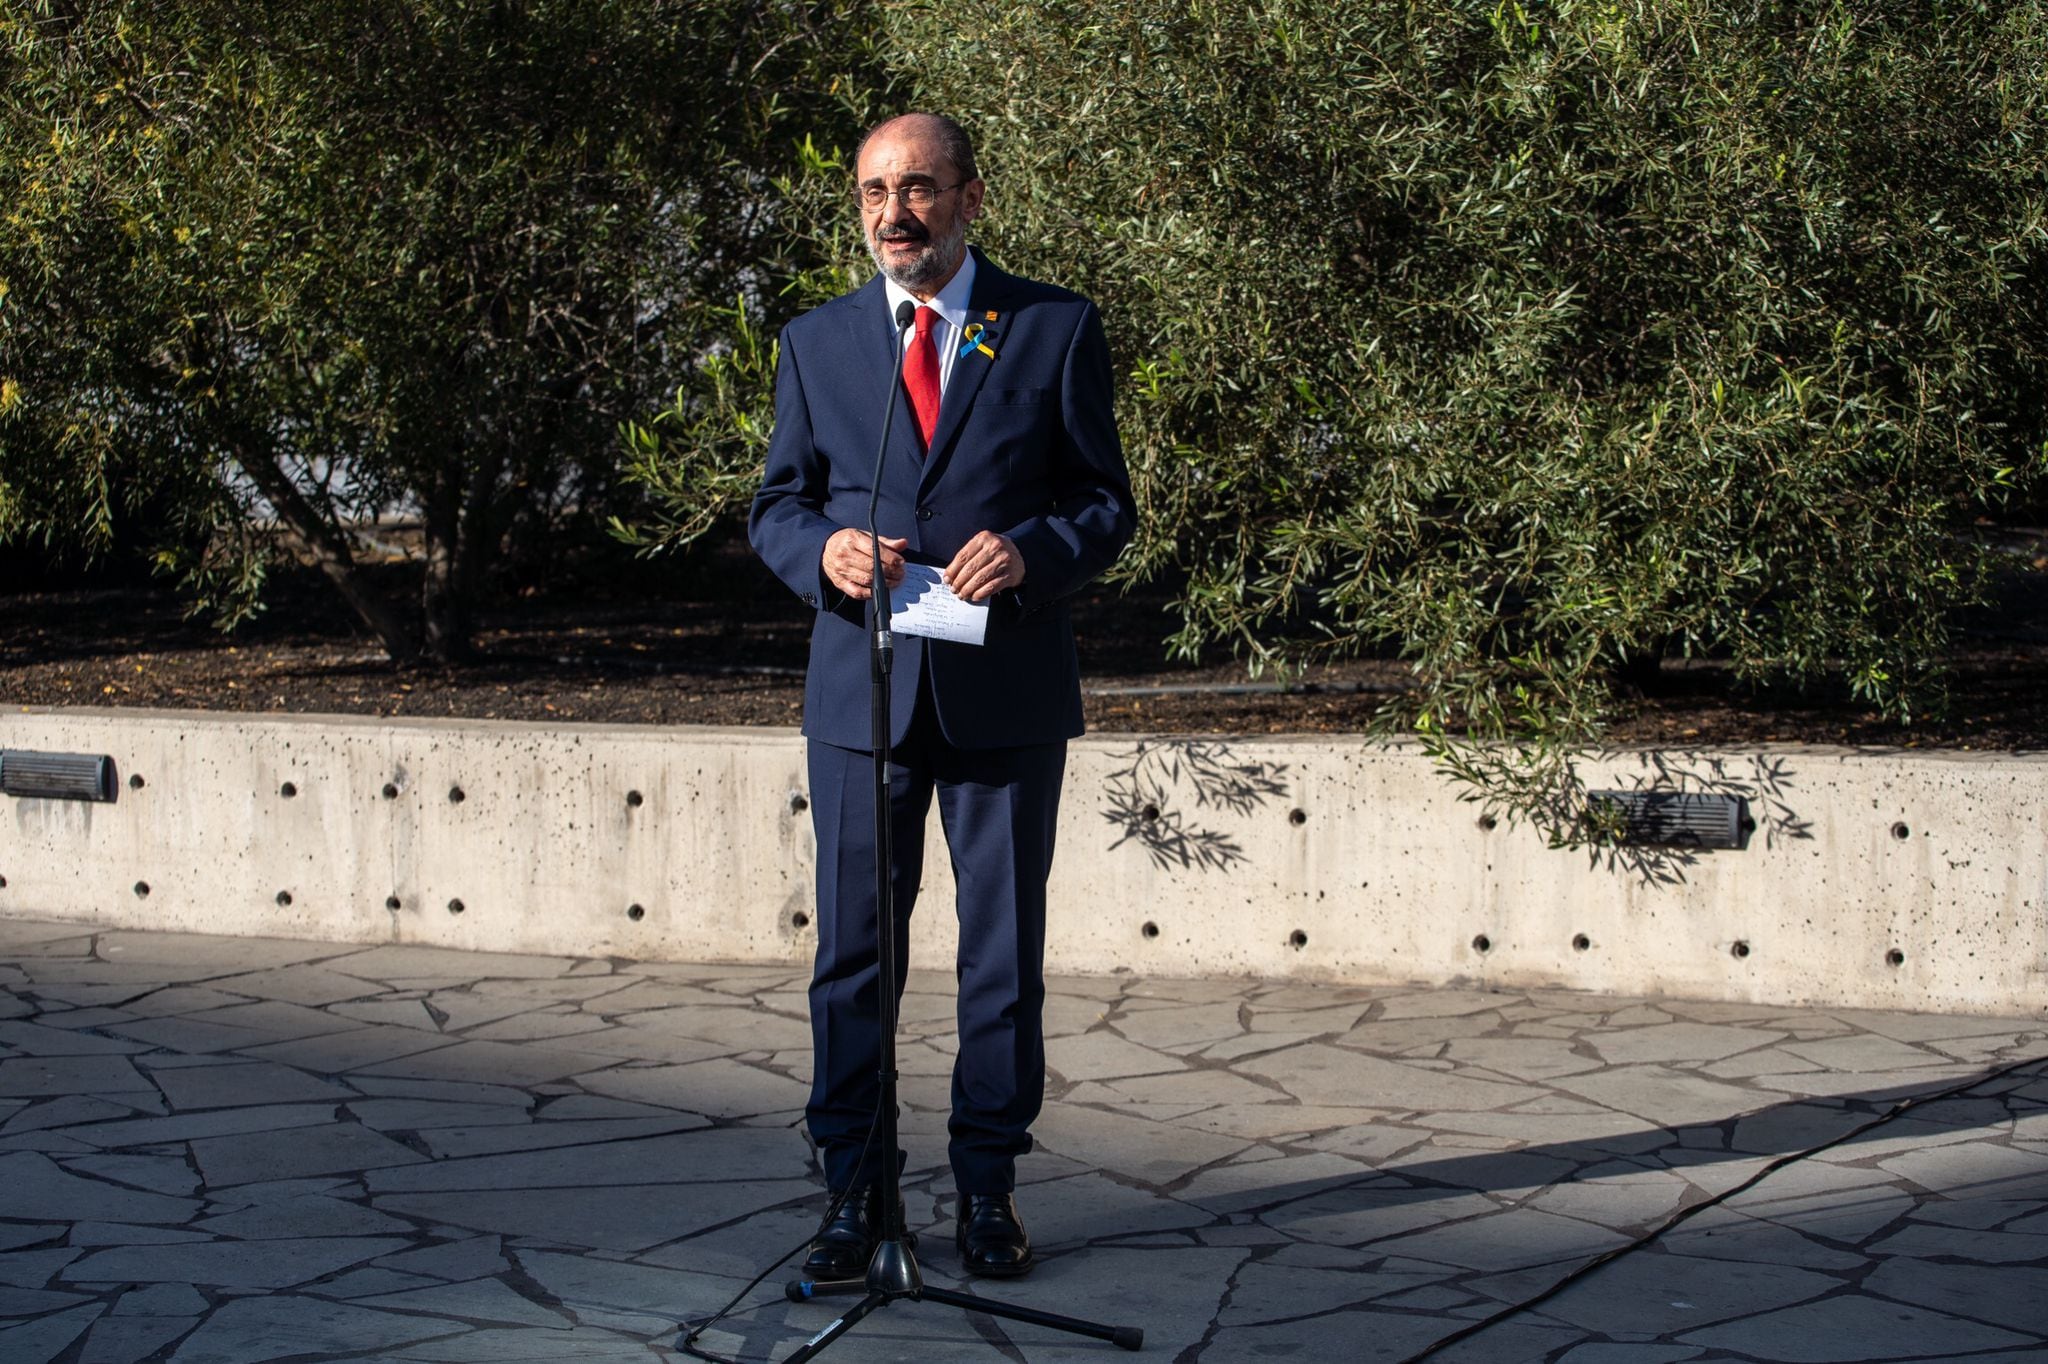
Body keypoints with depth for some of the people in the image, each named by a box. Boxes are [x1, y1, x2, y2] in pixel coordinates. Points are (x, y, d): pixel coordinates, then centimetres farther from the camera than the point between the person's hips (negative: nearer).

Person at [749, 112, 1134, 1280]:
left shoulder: (1057, 329, 4)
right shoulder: (816, 342, 10)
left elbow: (1107, 503, 3)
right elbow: (776, 505, 12)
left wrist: (1033, 550, -17)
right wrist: (822, 550, -11)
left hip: (1007, 692, -1)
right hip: (862, 688, 1)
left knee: (1005, 952, 6)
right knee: (852, 951, 3)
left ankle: (989, 1185, 18)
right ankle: (856, 1189, 12)